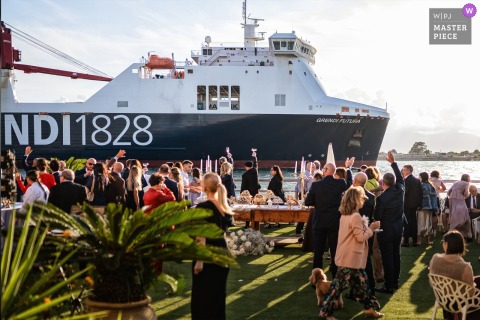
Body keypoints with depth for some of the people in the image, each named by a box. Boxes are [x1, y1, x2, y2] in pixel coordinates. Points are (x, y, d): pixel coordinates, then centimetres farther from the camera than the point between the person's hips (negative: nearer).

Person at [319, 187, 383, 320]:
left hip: (348, 257, 10)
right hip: (351, 258, -10)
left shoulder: (345, 215, 10)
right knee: (339, 284, -3)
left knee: (361, 282, 16)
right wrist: (371, 228, -9)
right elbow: (361, 237, -20)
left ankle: (369, 307, 25)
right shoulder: (356, 217, -20)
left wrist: (367, 227, 13)